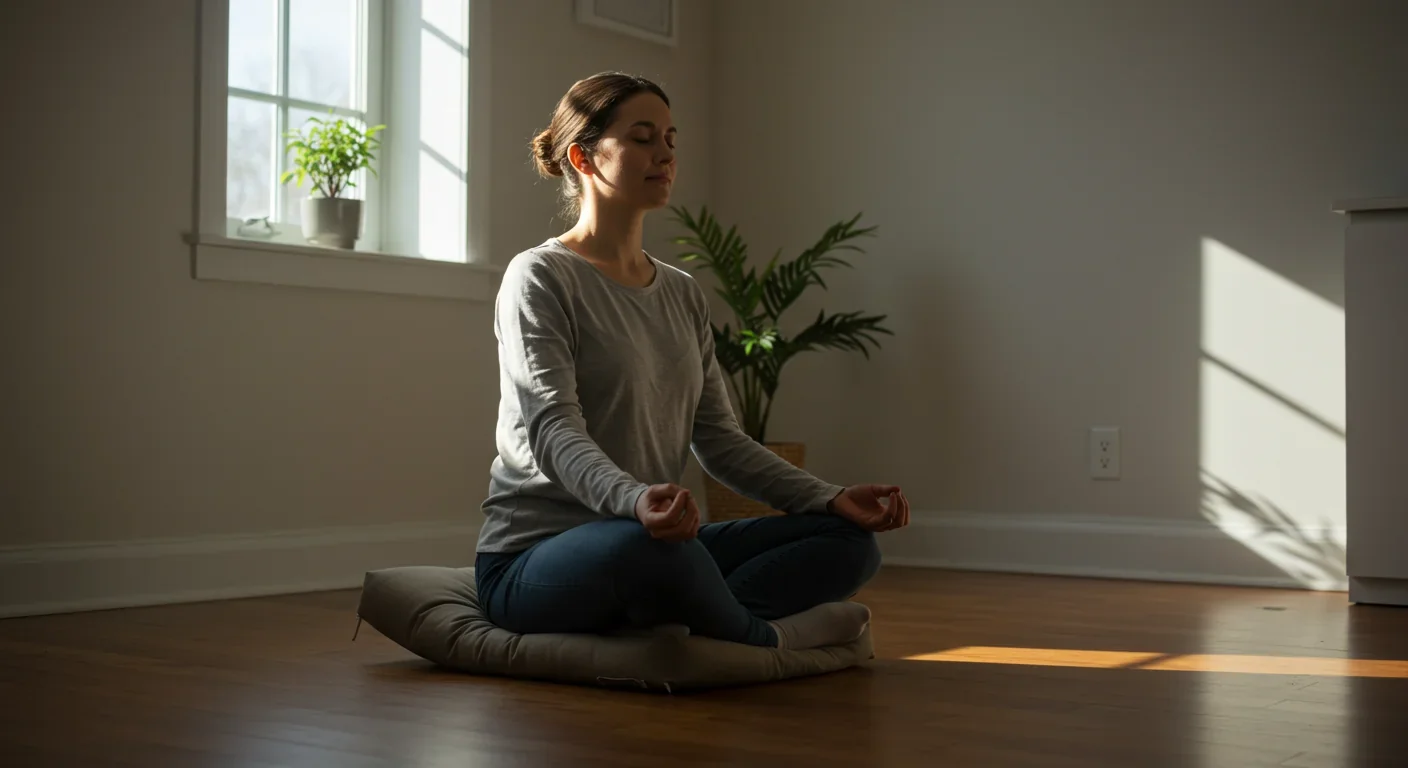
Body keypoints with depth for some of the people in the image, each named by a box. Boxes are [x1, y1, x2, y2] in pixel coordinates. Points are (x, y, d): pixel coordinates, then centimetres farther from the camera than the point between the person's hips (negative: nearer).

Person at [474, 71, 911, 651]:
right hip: (532, 559, -7)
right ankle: (765, 637, -11)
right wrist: (633, 499, -41)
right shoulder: (540, 278, -7)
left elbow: (719, 438, 12)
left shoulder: (683, 295, 15)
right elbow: (552, 430, -20)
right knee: (646, 545, -41)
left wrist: (831, 498, -3)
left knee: (849, 540, -6)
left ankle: (671, 619, -25)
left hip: (656, 541, 7)